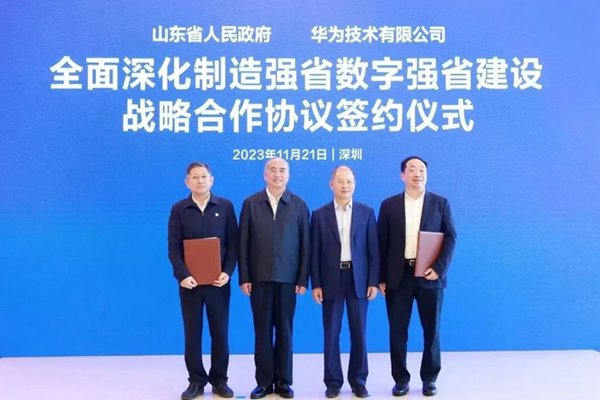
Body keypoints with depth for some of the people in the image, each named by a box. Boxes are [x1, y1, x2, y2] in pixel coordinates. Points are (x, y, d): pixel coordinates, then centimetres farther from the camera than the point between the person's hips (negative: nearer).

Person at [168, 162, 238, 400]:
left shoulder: (225, 207, 3)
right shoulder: (178, 209, 3)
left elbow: (233, 243, 1)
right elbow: (173, 247, -2)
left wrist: (227, 272, -10)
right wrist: (182, 275, -14)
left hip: (218, 281, 0)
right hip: (190, 282, 0)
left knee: (220, 332, 6)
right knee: (192, 333, 6)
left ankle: (219, 380, 20)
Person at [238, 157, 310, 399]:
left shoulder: (299, 205, 4)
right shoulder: (251, 203, 4)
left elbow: (305, 245, 2)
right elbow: (243, 243, 2)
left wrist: (303, 279, -3)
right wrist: (244, 277, -3)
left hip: (287, 277, 0)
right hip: (259, 277, 0)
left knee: (284, 330, 7)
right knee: (262, 330, 6)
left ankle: (283, 380, 18)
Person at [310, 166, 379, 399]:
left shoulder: (367, 213, 4)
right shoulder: (319, 215, 2)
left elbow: (373, 250, 3)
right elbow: (315, 253, 1)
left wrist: (374, 281, -3)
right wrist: (315, 284, -4)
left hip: (358, 279, 1)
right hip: (331, 280, 0)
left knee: (359, 333, 7)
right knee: (331, 334, 5)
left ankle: (358, 381, 20)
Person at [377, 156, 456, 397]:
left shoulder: (440, 203, 6)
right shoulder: (389, 205, 6)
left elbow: (450, 238, 1)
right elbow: (381, 242, 5)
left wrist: (439, 268, -13)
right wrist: (381, 277, -1)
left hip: (429, 276, 0)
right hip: (398, 276, 0)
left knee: (431, 330, 7)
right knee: (397, 330, 4)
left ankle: (429, 378, 23)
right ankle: (401, 379, 17)